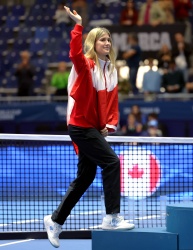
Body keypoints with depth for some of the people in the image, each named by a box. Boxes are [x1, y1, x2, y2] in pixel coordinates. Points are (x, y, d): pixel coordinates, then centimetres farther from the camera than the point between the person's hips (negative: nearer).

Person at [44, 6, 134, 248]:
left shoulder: (111, 70, 10)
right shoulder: (85, 64, -10)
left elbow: (112, 100, 11)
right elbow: (75, 53, -33)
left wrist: (110, 124, -3)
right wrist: (78, 25, -39)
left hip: (95, 128, 8)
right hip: (81, 126, -8)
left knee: (85, 178, 11)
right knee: (111, 162, -18)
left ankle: (55, 220, 20)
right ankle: (112, 218, -16)